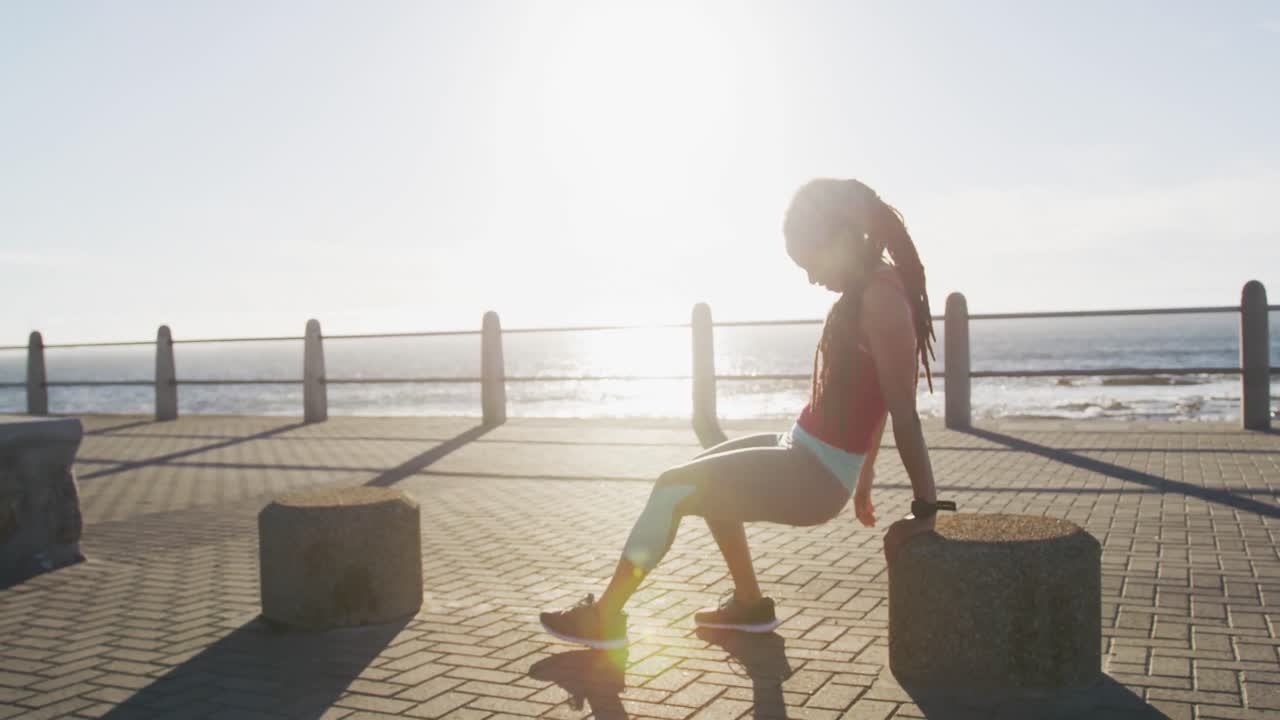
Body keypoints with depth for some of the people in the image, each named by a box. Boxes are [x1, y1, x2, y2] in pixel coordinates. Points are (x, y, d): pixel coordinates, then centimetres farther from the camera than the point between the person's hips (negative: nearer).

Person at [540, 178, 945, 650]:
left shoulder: (881, 297, -22)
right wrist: (863, 479, 19)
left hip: (815, 476, -10)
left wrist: (925, 511, -19)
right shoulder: (869, 289, 8)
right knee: (706, 474, 27)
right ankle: (749, 602, 29)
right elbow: (872, 399, 14)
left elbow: (905, 414, -22)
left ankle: (604, 617, 6)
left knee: (674, 488, -7)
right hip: (806, 454, 10)